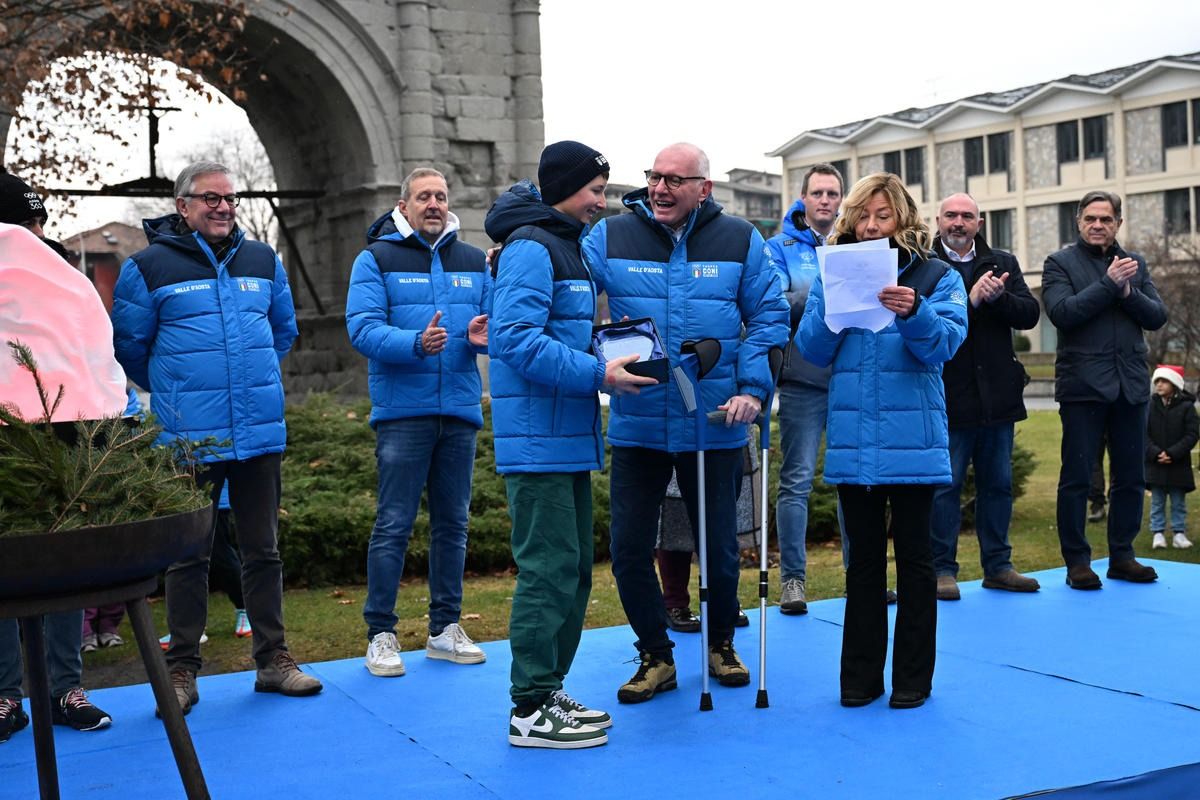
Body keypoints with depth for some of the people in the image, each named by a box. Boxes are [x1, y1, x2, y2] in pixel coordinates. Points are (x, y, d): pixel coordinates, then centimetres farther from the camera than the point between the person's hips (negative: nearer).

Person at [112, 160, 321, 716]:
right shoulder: (149, 267, -3)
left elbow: (283, 330, 23)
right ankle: (182, 669, 14)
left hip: (261, 433, 4)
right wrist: (171, 390, 13)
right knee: (188, 556, 4)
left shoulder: (263, 260, 9)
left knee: (263, 550, 10)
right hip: (190, 437, -3)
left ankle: (273, 660, 19)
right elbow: (128, 344, 5)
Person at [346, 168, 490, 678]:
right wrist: (416, 343, -27)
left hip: (460, 409, 5)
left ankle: (445, 627, 20)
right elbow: (362, 329, -11)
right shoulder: (377, 259, 1)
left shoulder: (474, 262, 14)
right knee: (394, 524, -4)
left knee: (452, 522, 10)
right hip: (403, 410, -4)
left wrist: (483, 336, -11)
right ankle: (380, 633, 5)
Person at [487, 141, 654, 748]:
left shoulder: (563, 245, 20)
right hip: (539, 440, -10)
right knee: (549, 569, -7)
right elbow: (515, 338, -23)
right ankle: (531, 711, 0)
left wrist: (609, 360, 8)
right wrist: (596, 375, -23)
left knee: (573, 569, 14)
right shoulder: (531, 248, -12)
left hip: (568, 439, 10)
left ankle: (547, 691, 23)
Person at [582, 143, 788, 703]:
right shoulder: (610, 237, 0)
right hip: (635, 424, 0)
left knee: (719, 548, 11)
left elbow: (768, 317, 1)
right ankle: (656, 657, 24)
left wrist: (752, 389, -9)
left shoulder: (740, 241, 1)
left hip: (714, 426, 0)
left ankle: (720, 644, 36)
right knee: (629, 550, 4)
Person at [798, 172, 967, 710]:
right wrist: (832, 303, -14)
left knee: (913, 556, 5)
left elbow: (946, 343, -11)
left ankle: (913, 677, 15)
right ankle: (861, 675, 18)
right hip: (852, 439, 2)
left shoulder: (937, 277, 2)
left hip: (913, 438, -2)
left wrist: (915, 312, -29)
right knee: (863, 559, 10)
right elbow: (813, 351, 2)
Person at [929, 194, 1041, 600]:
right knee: (945, 486, 0)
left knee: (998, 483, 12)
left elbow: (1029, 314, 1)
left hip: (997, 396, 5)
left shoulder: (1002, 264, 11)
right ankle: (942, 568, 9)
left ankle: (997, 565, 22)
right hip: (946, 396, -5)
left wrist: (998, 296, -16)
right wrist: (970, 300, -23)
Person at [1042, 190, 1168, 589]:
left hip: (1130, 384, 4)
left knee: (1130, 477, 8)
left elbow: (1157, 316, 5)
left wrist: (1129, 292, -12)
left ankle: (1122, 556, 18)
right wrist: (1109, 283, -15)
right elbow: (1062, 312, -13)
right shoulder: (1060, 263, 2)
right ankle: (1077, 561, 6)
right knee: (1076, 477, -1)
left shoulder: (1134, 263, 14)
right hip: (1083, 384, -4)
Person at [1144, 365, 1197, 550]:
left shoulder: (1186, 406, -5)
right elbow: (1144, 433, -1)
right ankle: (1158, 533, 9)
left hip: (1178, 464, -1)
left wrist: (1172, 453, -17)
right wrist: (1155, 453, -16)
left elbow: (1192, 434, -8)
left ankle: (1179, 533, 15)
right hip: (1155, 464, 1)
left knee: (1178, 503, 8)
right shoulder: (1150, 405, 0)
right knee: (1157, 502, 5)